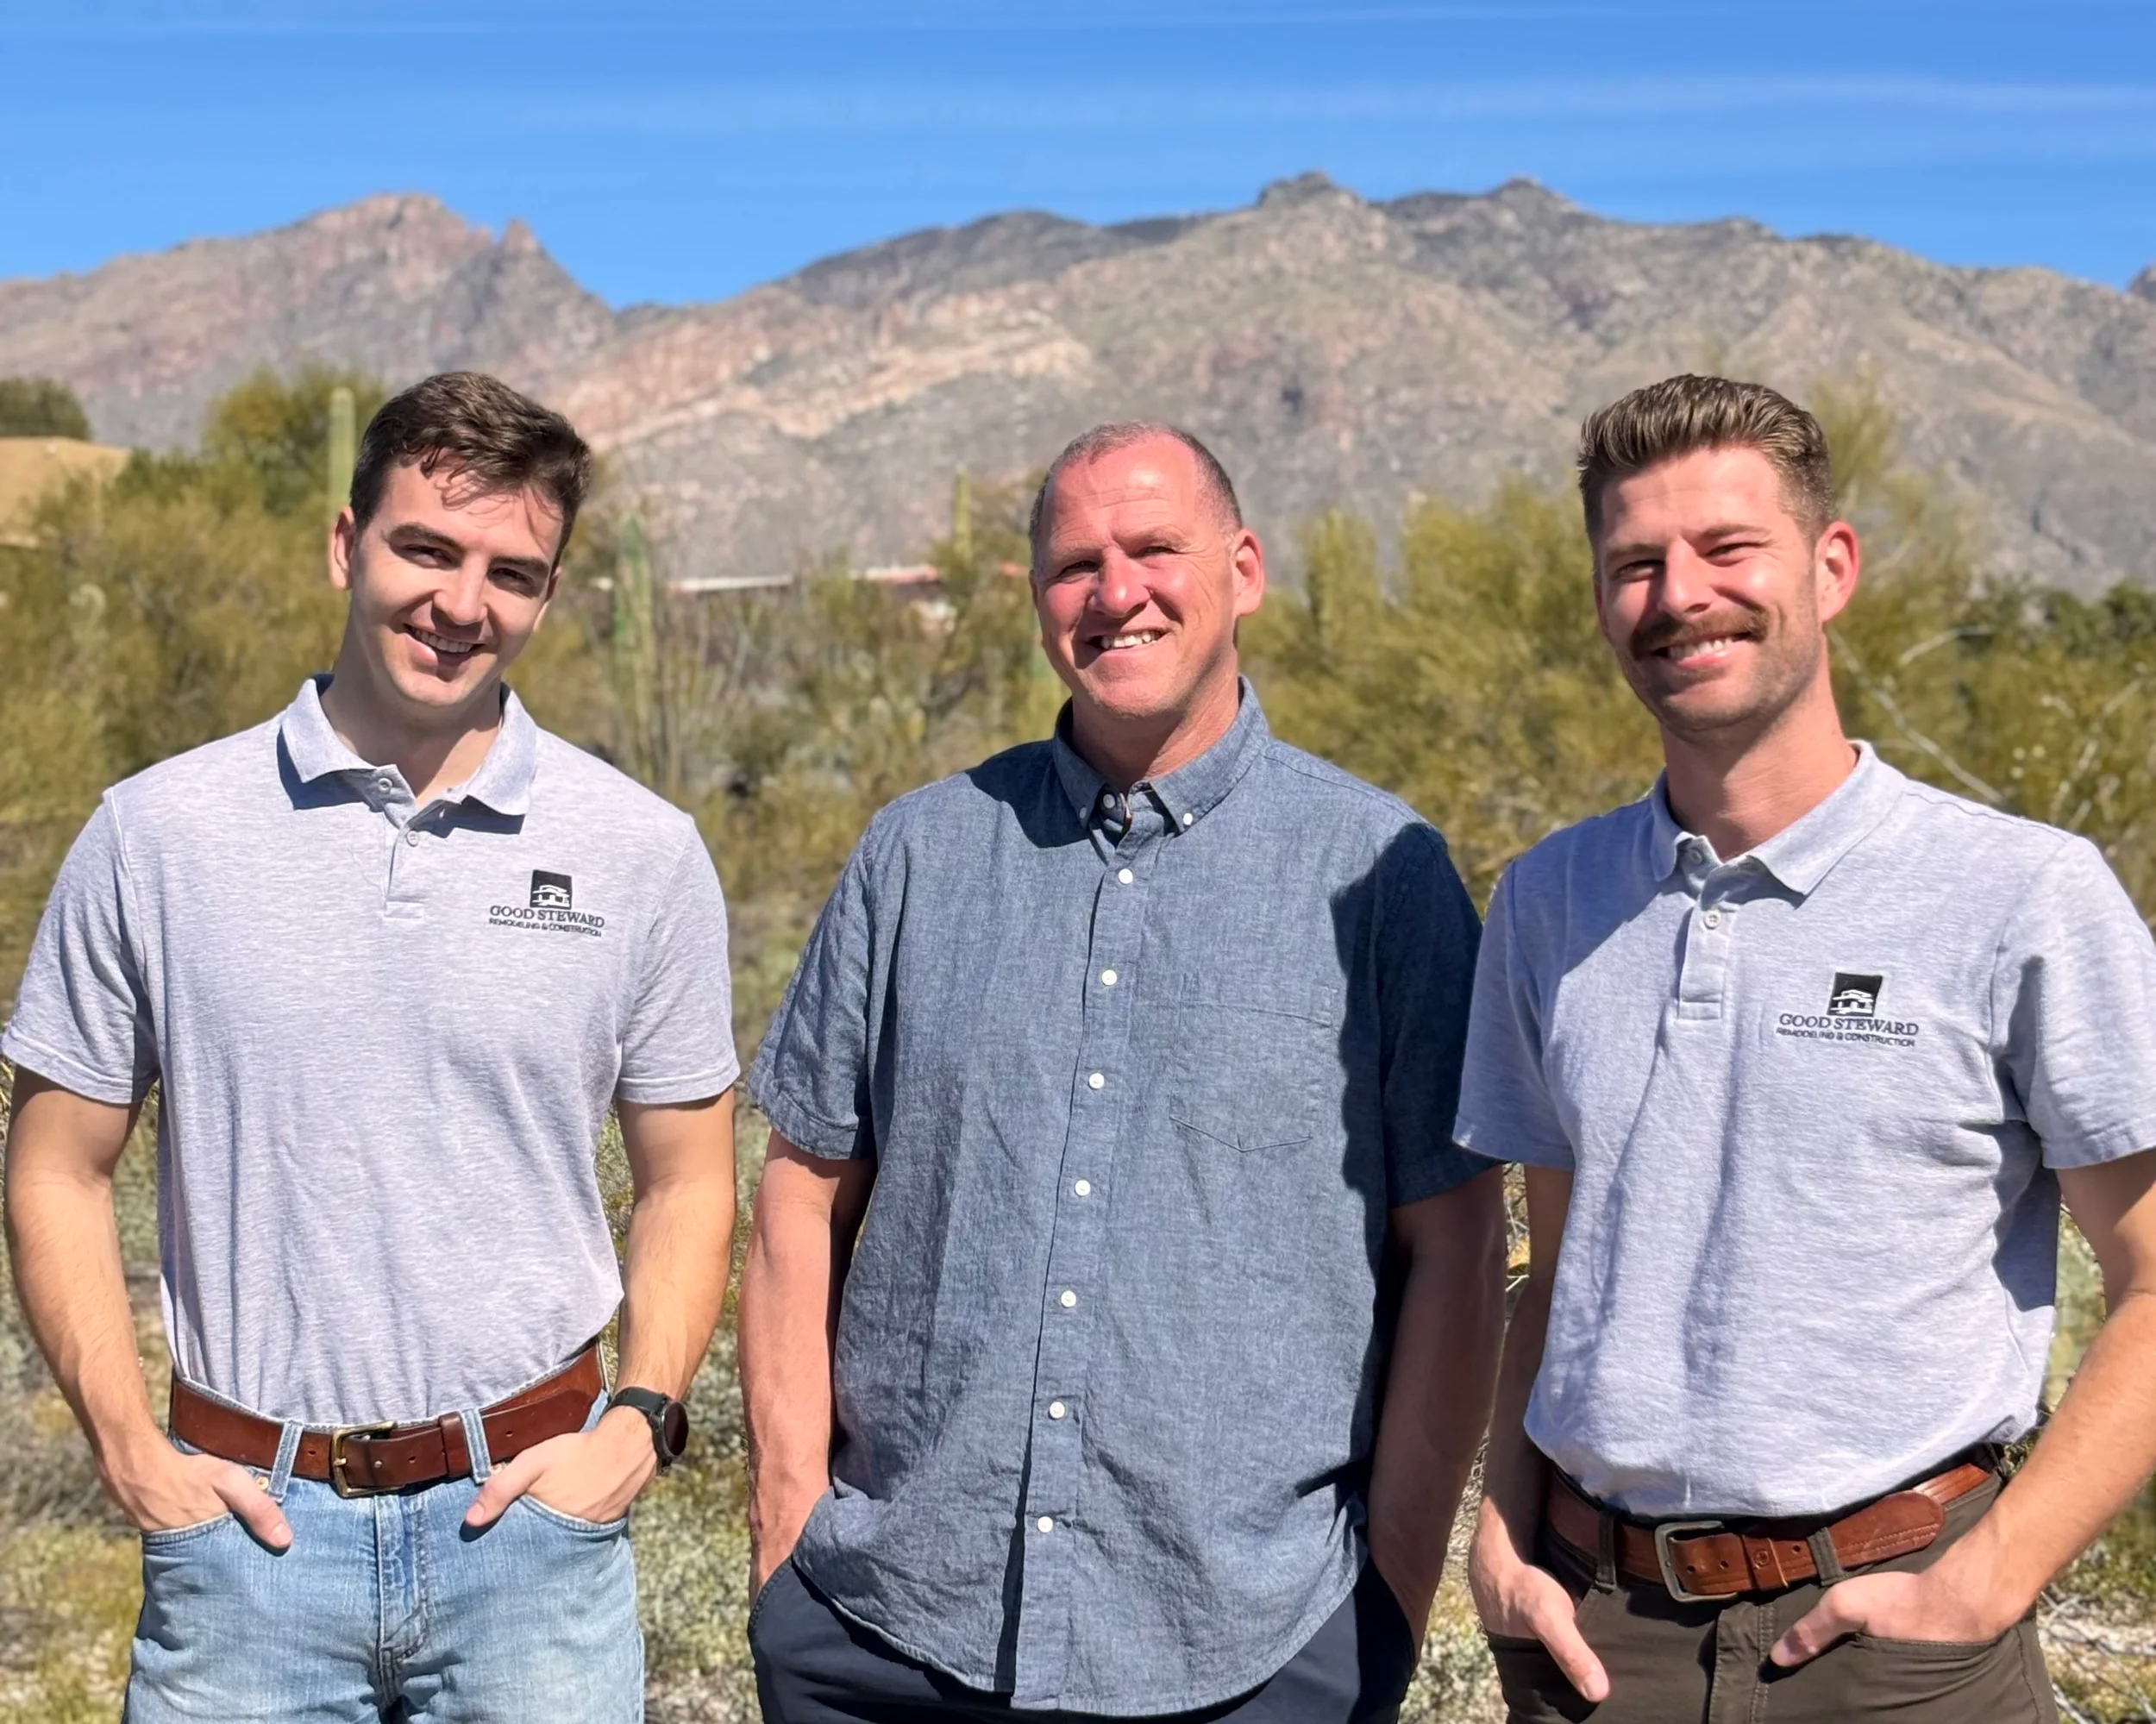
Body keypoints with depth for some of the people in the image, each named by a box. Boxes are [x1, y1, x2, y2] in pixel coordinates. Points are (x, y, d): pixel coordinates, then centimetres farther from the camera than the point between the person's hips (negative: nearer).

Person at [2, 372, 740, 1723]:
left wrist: (641, 1422, -4)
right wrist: (128, 1448, -3)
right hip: (247, 1523, 0)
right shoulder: (160, 834, -2)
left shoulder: (642, 852, -1)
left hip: (528, 1517, 0)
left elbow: (687, 1180, 7)